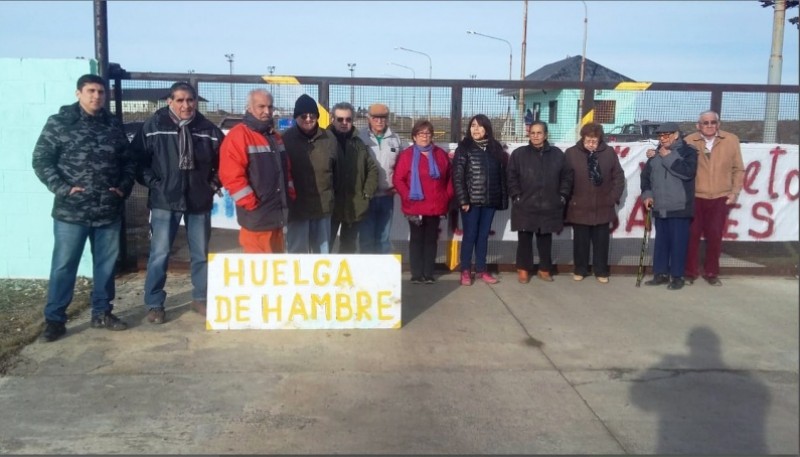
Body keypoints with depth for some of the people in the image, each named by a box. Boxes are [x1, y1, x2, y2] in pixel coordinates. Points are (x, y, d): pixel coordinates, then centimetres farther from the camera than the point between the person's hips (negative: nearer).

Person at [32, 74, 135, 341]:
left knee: (106, 264, 11)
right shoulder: (59, 122, -1)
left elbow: (128, 161, 14)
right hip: (71, 211, -3)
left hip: (109, 211, 4)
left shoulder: (114, 125, 9)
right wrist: (62, 188, -13)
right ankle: (54, 319, 13)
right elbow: (41, 160, -4)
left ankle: (102, 313, 25)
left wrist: (123, 187, 0)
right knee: (63, 265, 2)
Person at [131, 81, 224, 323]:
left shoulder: (208, 129, 0)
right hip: (164, 201, -2)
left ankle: (201, 299, 27)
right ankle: (154, 304, 12)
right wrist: (152, 183, -6)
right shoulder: (153, 126, -5)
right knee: (159, 254, -1)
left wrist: (214, 183, 4)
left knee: (201, 253, 12)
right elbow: (137, 158, 0)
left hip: (199, 201, 3)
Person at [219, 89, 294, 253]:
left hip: (277, 215, 8)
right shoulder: (238, 136, -11)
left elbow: (286, 170, 24)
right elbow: (231, 176, -19)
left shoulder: (275, 136, 17)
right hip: (256, 217, -8)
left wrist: (290, 194, 13)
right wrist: (252, 204, -17)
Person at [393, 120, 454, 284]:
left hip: (436, 206, 3)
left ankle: (428, 273, 16)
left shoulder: (441, 154, 9)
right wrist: (407, 197, -12)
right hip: (415, 207, -3)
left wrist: (447, 197, 4)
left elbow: (449, 178, 13)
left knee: (431, 239, 8)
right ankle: (417, 274, 9)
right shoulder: (406, 155, -2)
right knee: (416, 239, 4)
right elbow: (398, 179, -5)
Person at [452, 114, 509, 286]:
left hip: (490, 200, 3)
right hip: (471, 200, -3)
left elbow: (502, 175, 6)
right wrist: (463, 200, -14)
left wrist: (503, 198, 0)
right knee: (470, 235, 2)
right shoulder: (464, 148, -3)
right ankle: (465, 271, 13)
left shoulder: (496, 148, 7)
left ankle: (481, 269, 20)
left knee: (483, 235, 11)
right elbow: (457, 176, -8)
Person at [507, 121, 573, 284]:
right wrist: (516, 196, -8)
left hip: (549, 207, 2)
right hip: (525, 206, -2)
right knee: (525, 239, 4)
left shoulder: (557, 154, 7)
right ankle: (523, 269, 16)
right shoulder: (519, 153, 1)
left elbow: (567, 176, 10)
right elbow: (512, 178, 0)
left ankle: (544, 269, 24)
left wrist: (562, 196, 3)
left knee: (545, 240, 11)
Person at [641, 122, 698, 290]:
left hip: (680, 208, -5)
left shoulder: (688, 151, -3)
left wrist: (669, 157, -15)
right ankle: (661, 273, 19)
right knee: (661, 241, 10)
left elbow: (688, 172, -19)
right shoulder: (655, 154, 13)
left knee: (678, 242, -2)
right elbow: (646, 175, 17)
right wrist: (647, 194, 3)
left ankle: (677, 276, 6)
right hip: (660, 208, 5)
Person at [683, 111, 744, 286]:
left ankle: (711, 273, 19)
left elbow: (738, 169, 4)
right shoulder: (689, 141, -2)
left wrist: (735, 192, 0)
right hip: (695, 197, -1)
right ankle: (690, 272, 16)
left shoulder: (731, 140, 2)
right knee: (692, 235, 4)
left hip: (721, 198, 1)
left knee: (715, 236, 7)